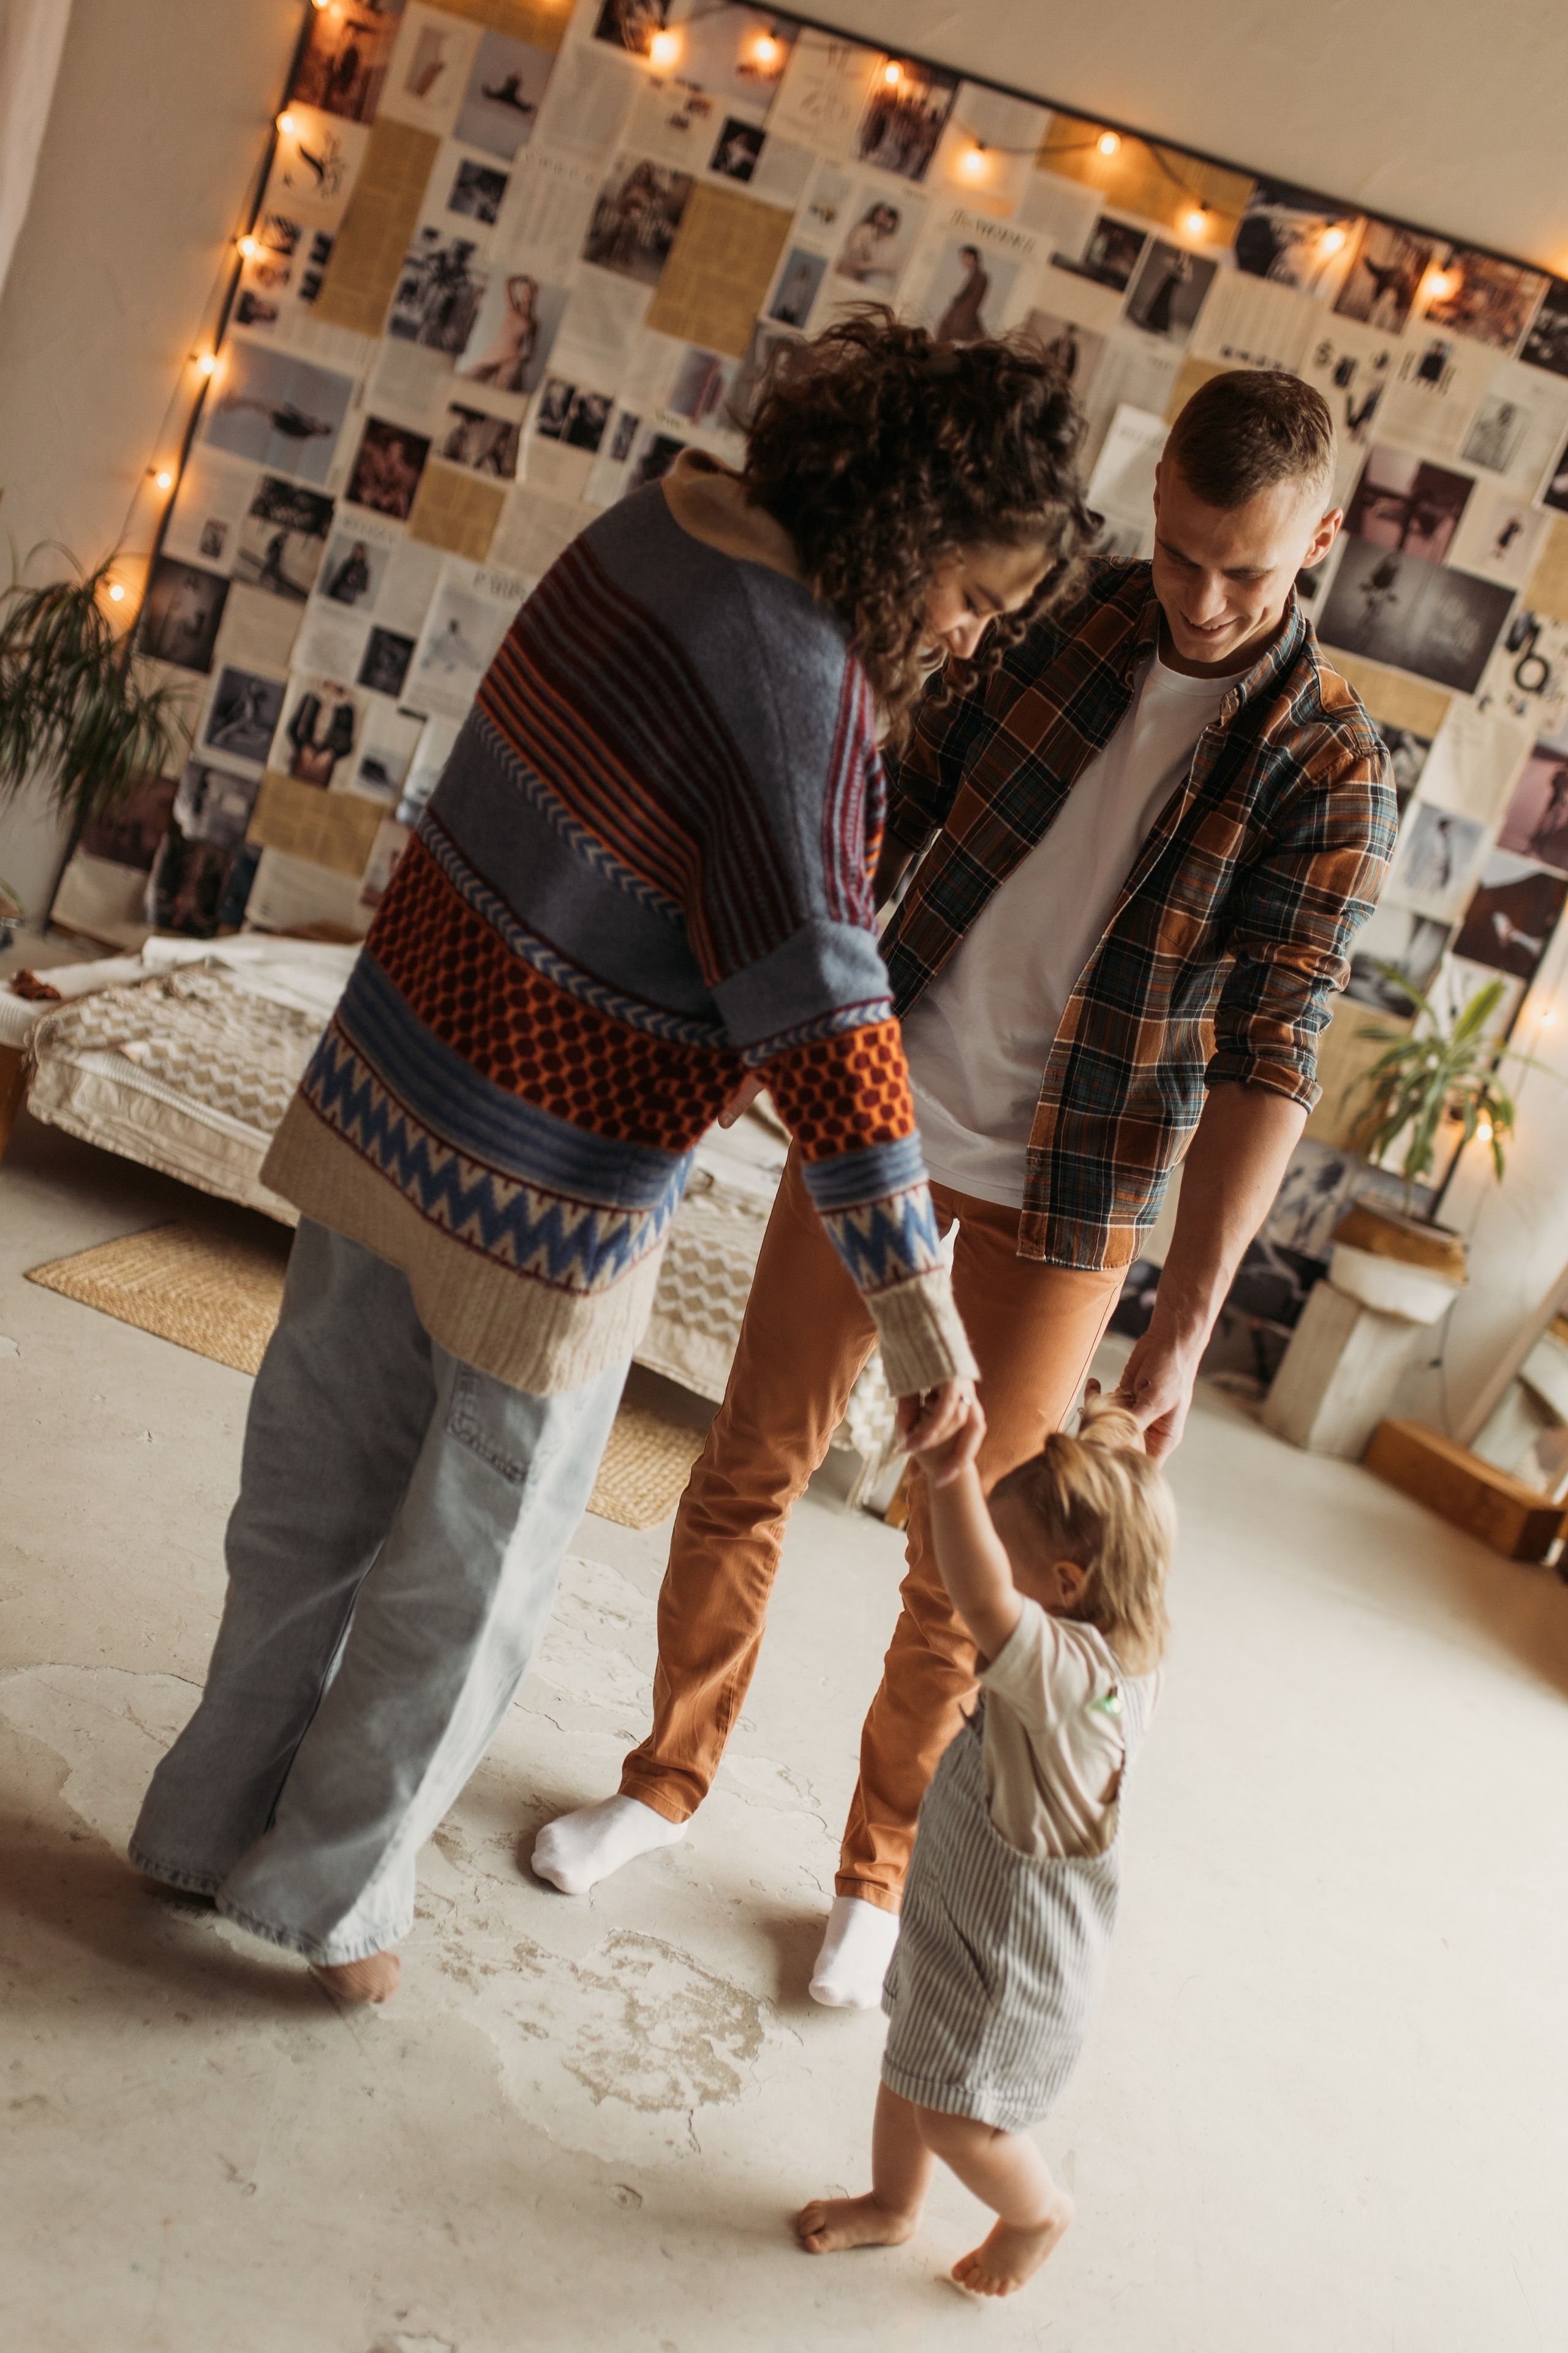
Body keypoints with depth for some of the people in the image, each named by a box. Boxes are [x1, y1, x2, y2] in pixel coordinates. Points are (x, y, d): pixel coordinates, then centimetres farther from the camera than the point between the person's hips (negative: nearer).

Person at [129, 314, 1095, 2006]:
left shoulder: (657, 524, 3)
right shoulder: (795, 680, -23)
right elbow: (821, 1024, -26)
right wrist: (919, 1308, -23)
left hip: (387, 1088, 8)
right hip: (543, 1188, -8)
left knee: (316, 1495, 21)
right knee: (471, 1566, 13)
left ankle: (213, 1823, 40)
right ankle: (332, 1895, 31)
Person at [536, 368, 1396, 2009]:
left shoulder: (1327, 772, -12)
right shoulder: (1075, 616, -1)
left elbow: (1270, 1054, -18)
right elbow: (903, 803, 8)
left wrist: (1186, 1323, -25)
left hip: (1060, 1207, -3)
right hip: (877, 1116, 4)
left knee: (959, 1569, 8)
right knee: (746, 1475, 12)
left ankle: (880, 1871, 31)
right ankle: (668, 1780, 34)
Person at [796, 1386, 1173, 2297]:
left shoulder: (1075, 1674, -37)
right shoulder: (1095, 1653, -7)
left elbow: (984, 1604, -57)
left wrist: (953, 1476, -66)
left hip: (1013, 1952, -9)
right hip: (964, 1913, 10)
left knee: (954, 2114, 8)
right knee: (911, 2063, 25)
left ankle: (1038, 2211, 36)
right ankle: (894, 2205, 48)